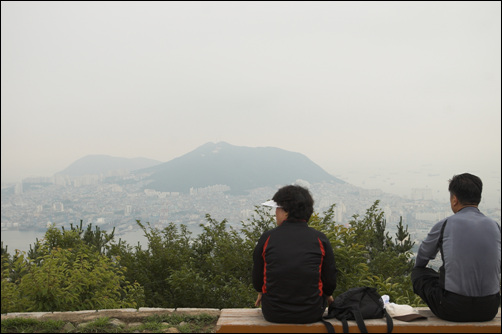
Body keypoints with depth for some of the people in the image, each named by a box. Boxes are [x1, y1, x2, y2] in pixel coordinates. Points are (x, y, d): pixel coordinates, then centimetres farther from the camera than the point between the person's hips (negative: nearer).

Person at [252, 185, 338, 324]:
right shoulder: (320, 239, -6)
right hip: (312, 314, 0)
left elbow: (257, 281, 2)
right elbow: (330, 282, -1)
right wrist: (326, 295, 23)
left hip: (273, 313, 0)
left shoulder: (267, 238, -7)